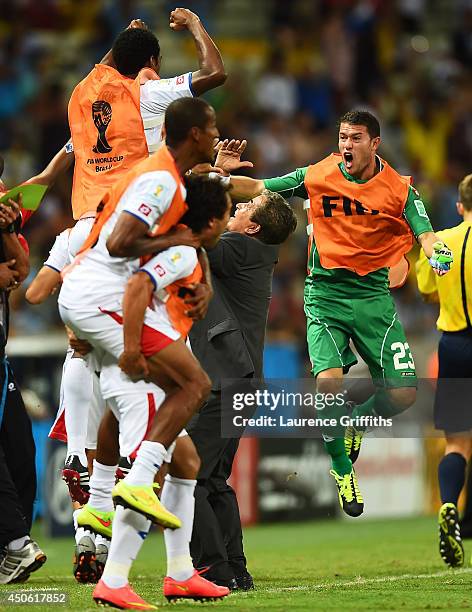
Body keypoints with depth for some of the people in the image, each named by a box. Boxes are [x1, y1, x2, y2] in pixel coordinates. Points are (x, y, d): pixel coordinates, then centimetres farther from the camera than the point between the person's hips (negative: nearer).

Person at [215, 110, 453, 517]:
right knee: (329, 381, -23)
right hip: (325, 293, -1)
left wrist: (437, 252, -33)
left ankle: (359, 422, 28)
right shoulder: (317, 177, -1)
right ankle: (341, 467, 2)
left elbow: (425, 235, -10)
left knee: (403, 393, -8)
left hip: (373, 296, 1)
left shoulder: (399, 189, -2)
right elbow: (256, 189, 3)